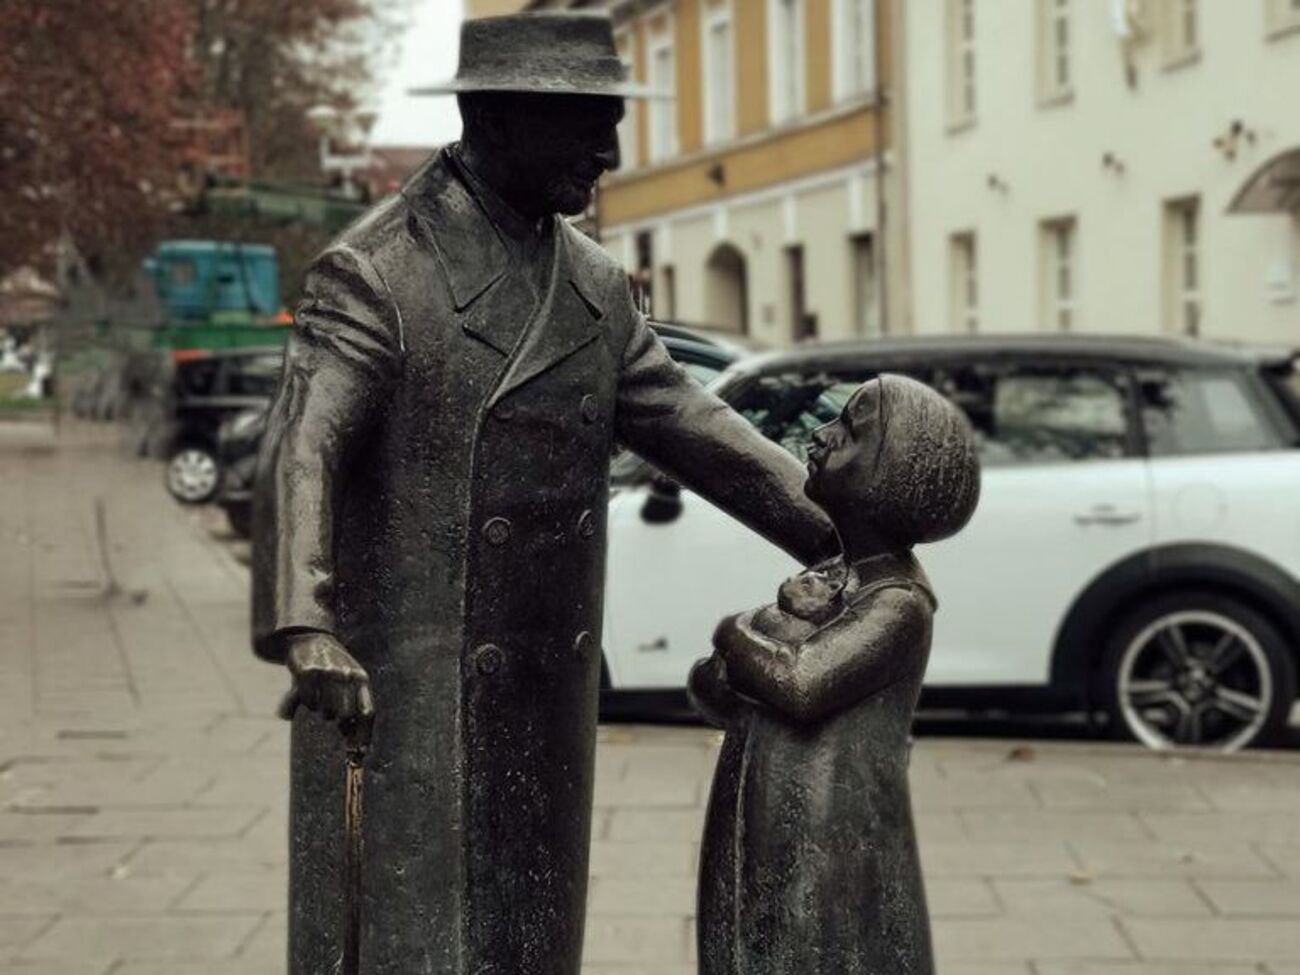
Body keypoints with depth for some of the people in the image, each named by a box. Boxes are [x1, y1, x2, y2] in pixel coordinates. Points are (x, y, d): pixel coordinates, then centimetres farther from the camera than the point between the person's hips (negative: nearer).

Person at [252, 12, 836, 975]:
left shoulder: (595, 283, 11)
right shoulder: (375, 273, -12)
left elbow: (692, 425, 14)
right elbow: (302, 454, -23)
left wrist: (842, 536, 8)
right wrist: (304, 630, -37)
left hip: (547, 705, 7)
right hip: (410, 700, -7)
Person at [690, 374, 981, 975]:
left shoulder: (898, 604, -14)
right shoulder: (825, 578, 11)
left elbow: (803, 684, -27)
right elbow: (707, 685, 10)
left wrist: (735, 636, -7)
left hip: (828, 865, -8)